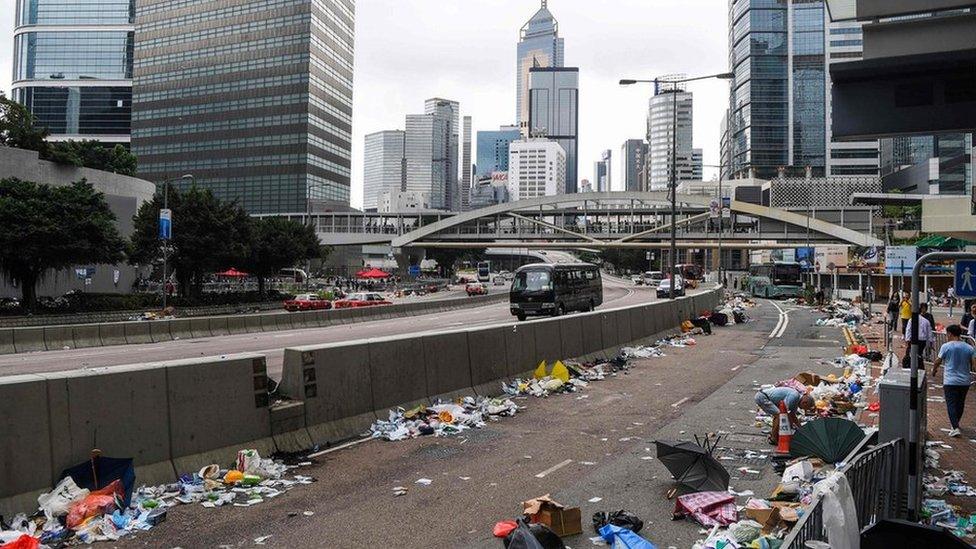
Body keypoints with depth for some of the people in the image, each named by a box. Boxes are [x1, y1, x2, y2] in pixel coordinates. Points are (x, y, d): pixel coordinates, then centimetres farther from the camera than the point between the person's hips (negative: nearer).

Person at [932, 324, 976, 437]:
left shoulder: (946, 347, -9)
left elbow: (938, 361, -1)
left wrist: (934, 371, 17)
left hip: (950, 381, -4)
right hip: (965, 381, 4)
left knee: (951, 405, -3)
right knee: (960, 403, 20)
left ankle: (955, 428, -15)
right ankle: (956, 423, 35)